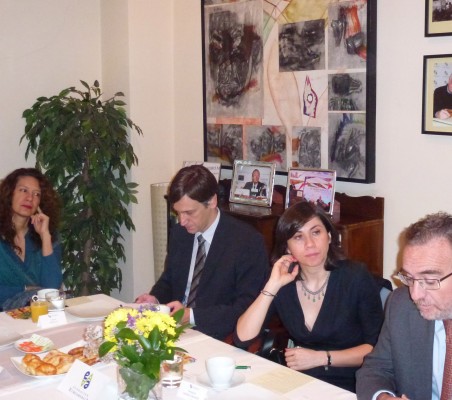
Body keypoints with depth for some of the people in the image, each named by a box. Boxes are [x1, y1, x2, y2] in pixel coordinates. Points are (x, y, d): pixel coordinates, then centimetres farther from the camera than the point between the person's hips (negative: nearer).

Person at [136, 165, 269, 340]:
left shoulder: (248, 242, -14)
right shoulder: (178, 233, 5)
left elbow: (247, 309, -16)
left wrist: (191, 315, -24)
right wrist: (156, 298, -4)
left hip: (219, 339, -6)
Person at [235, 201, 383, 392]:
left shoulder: (356, 277, -7)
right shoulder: (283, 280, 1)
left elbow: (376, 347, -6)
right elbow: (242, 339, -8)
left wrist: (320, 357, -12)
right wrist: (272, 286, -14)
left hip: (347, 387, -2)